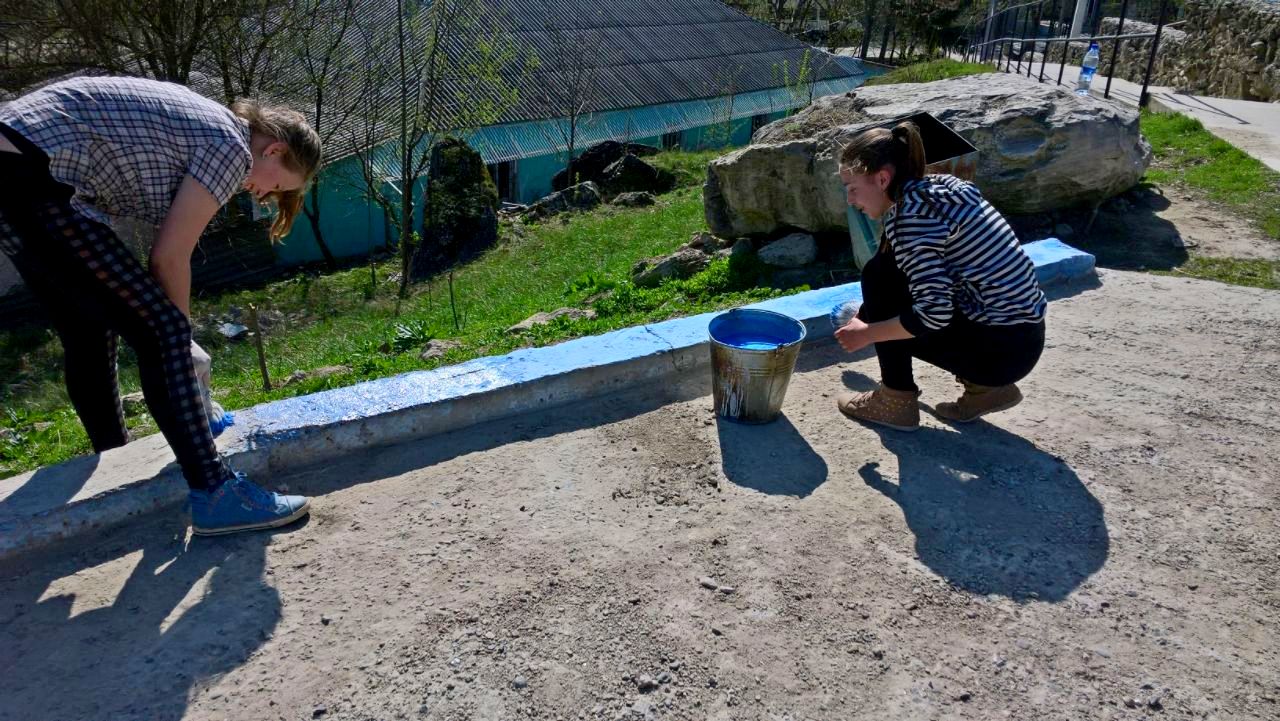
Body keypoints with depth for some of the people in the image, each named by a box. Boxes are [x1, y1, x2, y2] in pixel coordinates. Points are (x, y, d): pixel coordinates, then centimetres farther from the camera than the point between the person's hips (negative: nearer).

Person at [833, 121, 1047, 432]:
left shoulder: (910, 213, -17)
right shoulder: (941, 185, 9)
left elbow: (934, 315, -24)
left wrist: (867, 333, -10)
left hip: (1002, 347, -9)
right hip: (1024, 332, 9)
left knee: (879, 277, -6)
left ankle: (897, 401, 4)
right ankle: (983, 386, 18)